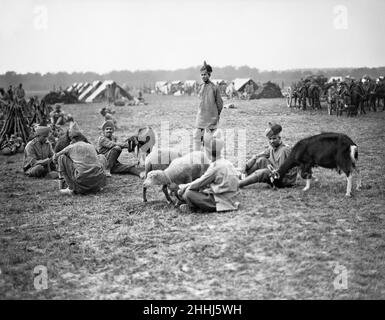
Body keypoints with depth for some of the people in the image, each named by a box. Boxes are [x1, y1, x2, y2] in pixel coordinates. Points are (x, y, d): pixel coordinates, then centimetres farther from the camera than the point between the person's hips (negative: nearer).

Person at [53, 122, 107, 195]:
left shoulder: (71, 147, 10)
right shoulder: (91, 146, 19)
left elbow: (55, 157, 26)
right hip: (99, 180, 4)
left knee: (62, 157, 13)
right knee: (101, 157, 31)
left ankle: (71, 188, 4)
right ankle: (98, 186, 19)